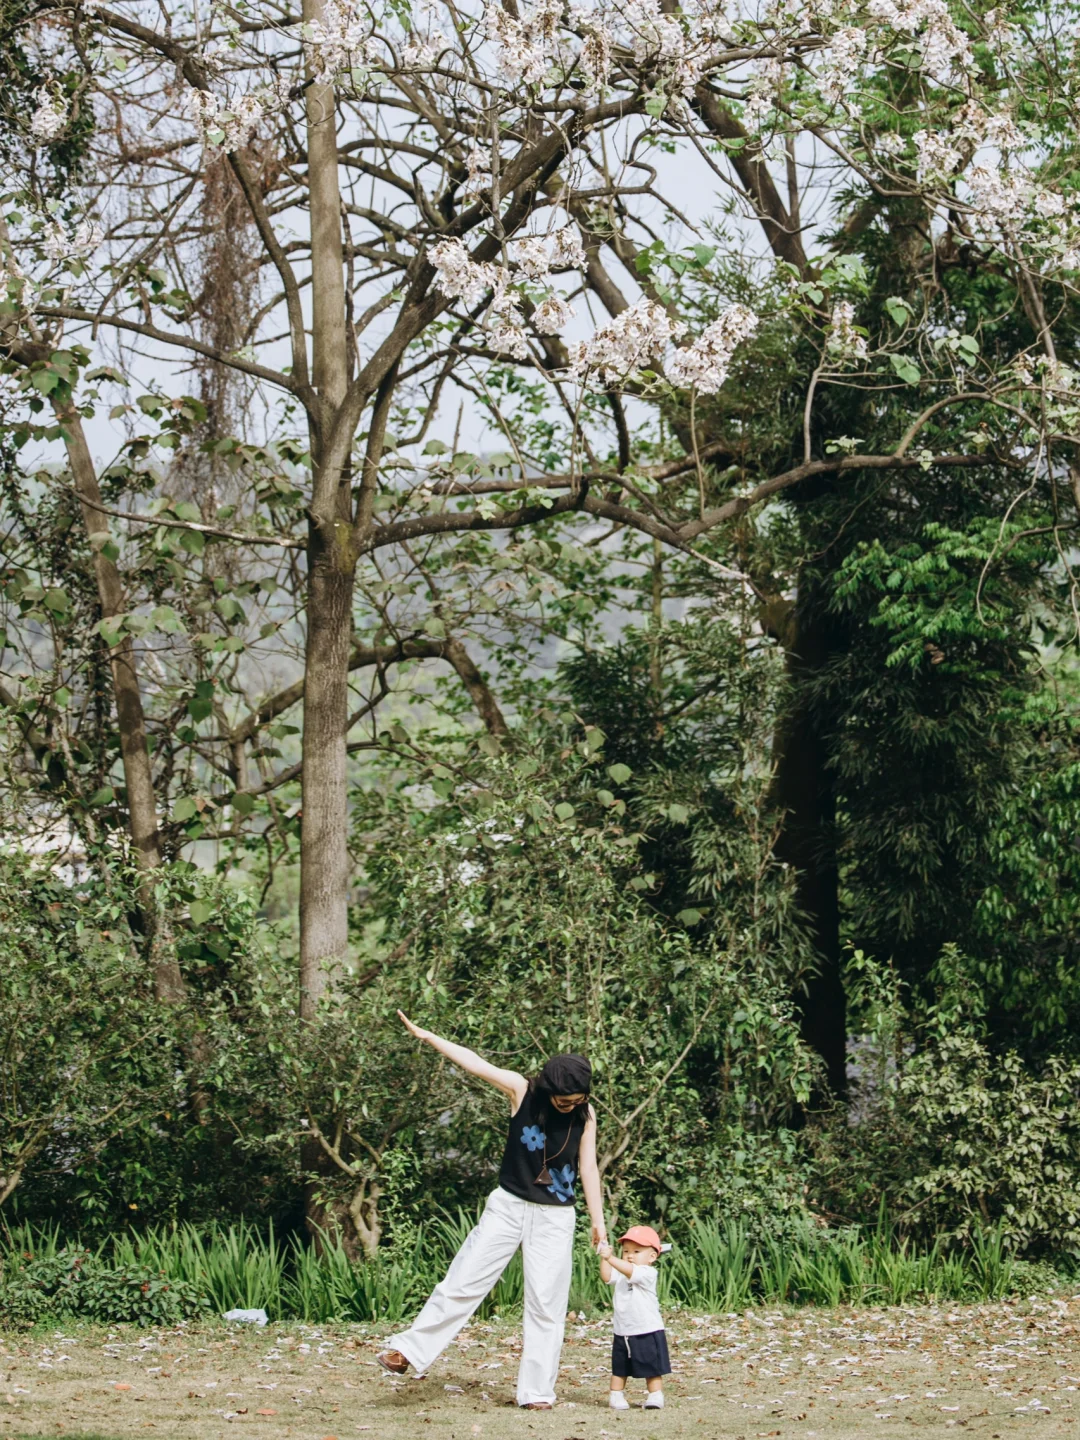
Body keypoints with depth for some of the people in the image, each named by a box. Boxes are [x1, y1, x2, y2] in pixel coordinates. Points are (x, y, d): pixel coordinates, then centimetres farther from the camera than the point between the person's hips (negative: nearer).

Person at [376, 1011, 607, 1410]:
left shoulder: (585, 1115, -5)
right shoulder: (522, 1092, -8)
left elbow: (588, 1168, -1)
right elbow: (474, 1063, -8)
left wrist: (598, 1222, -1)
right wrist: (426, 1036, -5)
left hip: (554, 1219, 0)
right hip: (509, 1207, 0)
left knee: (546, 1303, -1)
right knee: (463, 1282, -3)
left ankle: (537, 1391, 4)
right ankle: (408, 1352, 1)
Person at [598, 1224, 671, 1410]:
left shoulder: (648, 1273, -15)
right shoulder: (620, 1273, 6)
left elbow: (630, 1271, -32)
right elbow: (607, 1277, -11)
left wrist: (611, 1258, -42)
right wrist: (604, 1258, -24)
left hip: (648, 1331, -6)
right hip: (622, 1332, 6)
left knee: (652, 1368, 4)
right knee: (619, 1368, 13)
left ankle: (655, 1396, 12)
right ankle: (616, 1396, 21)